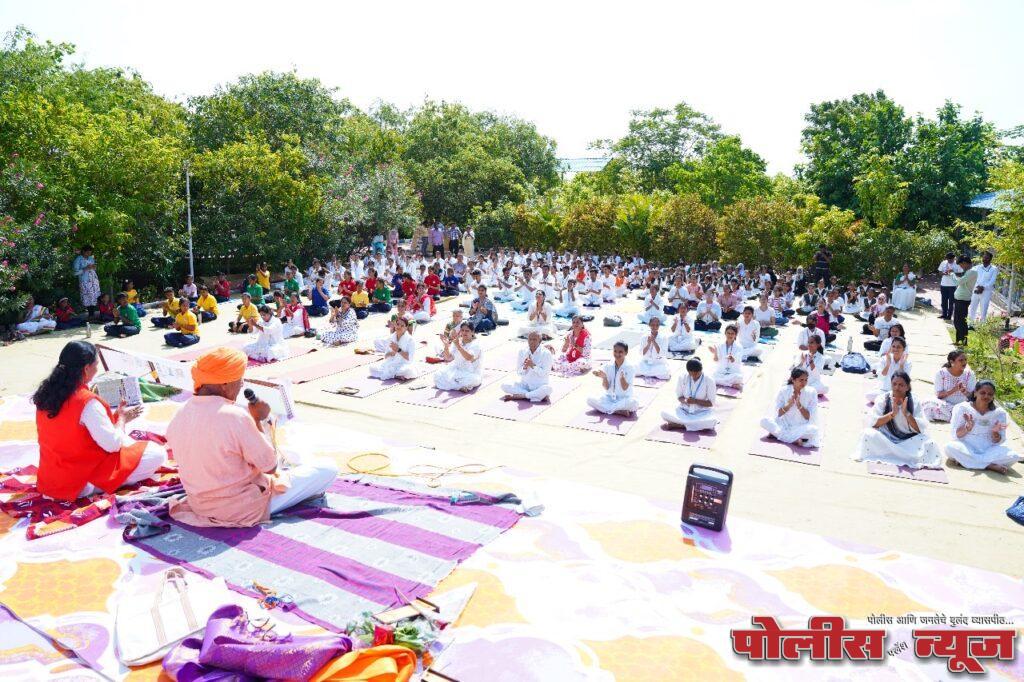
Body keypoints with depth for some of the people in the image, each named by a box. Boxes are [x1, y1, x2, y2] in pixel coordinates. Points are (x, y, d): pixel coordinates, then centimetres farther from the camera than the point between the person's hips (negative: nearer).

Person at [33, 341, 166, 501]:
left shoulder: (47, 392, -1)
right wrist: (122, 418, -2)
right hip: (81, 484, -8)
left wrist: (112, 415, 12)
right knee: (158, 455, -7)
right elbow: (112, 444, -19)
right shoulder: (88, 402, -25)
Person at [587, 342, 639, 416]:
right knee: (590, 400, -23)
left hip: (624, 399, -3)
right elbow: (606, 388, -3)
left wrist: (622, 378, -33)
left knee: (633, 402, -37)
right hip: (609, 397, 3)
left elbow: (625, 388, -14)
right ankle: (620, 411, -26)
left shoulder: (629, 368, -8)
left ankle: (606, 409, -23)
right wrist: (604, 377, -22)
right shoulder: (608, 366, 0)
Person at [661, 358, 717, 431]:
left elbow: (711, 403, -8)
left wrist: (695, 401, -24)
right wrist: (685, 401, -20)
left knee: (712, 421, -36)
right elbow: (679, 396, 4)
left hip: (702, 413, -2)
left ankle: (680, 424, -23)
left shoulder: (709, 381, -11)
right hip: (684, 411, 2)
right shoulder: (682, 377, -6)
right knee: (664, 413, -25)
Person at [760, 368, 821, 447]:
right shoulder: (784, 390, -4)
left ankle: (778, 434, -24)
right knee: (764, 421, -25)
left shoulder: (811, 392, -6)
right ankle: (794, 439, -23)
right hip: (784, 425, 0)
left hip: (802, 427, 0)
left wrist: (799, 405, -22)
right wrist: (789, 404, -20)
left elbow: (809, 417, -7)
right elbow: (778, 413, -4)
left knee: (814, 429, -35)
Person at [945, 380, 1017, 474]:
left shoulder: (999, 413, 3)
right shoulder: (962, 408, -3)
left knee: (1012, 456, -26)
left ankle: (965, 461, -27)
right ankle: (991, 466, -27)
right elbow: (956, 435, -5)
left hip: (989, 450, 3)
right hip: (966, 449, -2)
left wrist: (995, 433, -18)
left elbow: (998, 442, 4)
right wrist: (968, 427, -23)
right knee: (950, 448, -34)